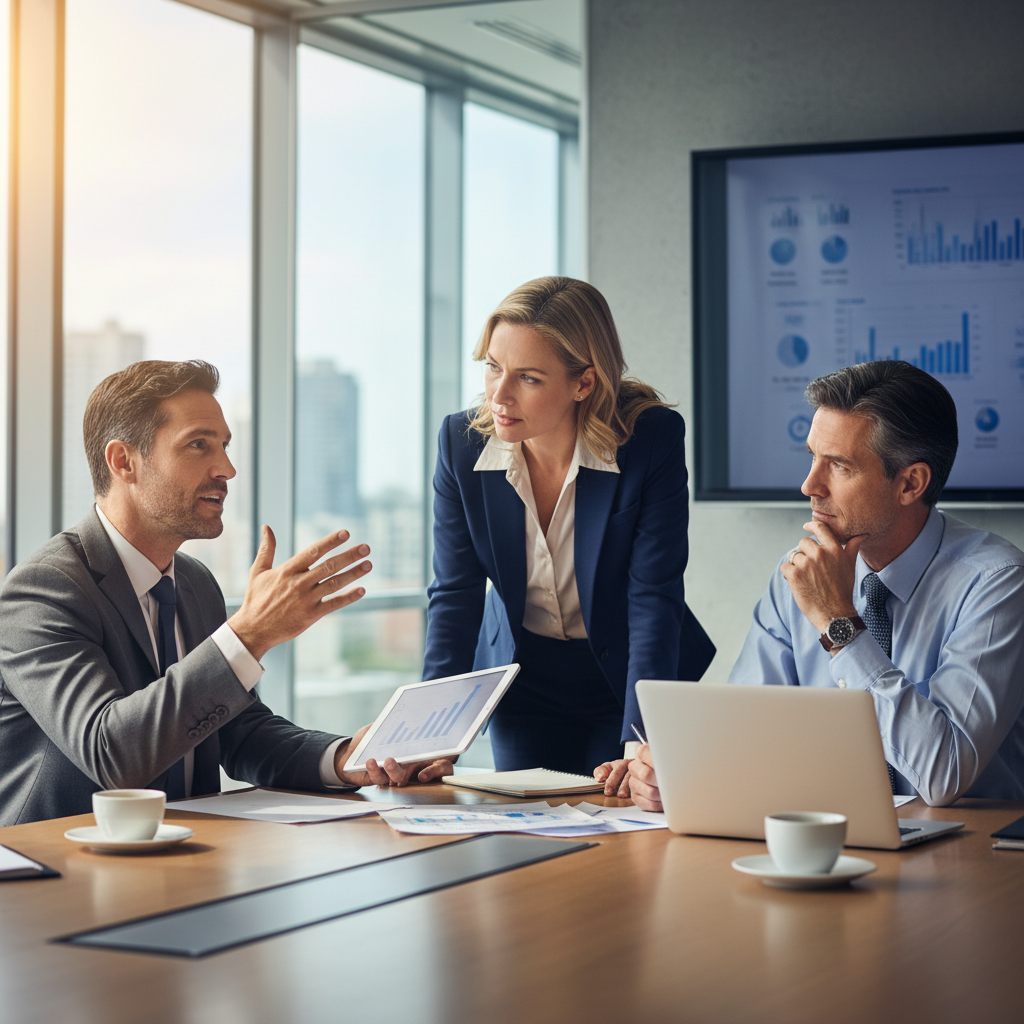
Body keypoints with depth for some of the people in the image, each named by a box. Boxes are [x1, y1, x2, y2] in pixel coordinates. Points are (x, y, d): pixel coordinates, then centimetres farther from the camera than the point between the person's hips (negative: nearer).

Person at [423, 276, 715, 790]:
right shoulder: (461, 441, -15)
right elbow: (455, 595, -14)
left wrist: (640, 744, -35)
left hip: (627, 676, -2)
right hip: (523, 680, 2)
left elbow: (654, 597, -26)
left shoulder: (653, 439, -24)